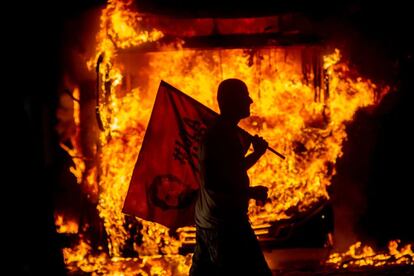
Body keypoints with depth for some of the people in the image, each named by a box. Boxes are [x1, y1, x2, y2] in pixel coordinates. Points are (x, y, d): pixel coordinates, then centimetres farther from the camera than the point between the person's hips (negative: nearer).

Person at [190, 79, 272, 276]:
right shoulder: (218, 135, -18)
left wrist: (257, 153, 12)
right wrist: (250, 192, -20)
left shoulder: (228, 132, 14)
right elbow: (210, 181, -27)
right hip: (226, 224, -10)